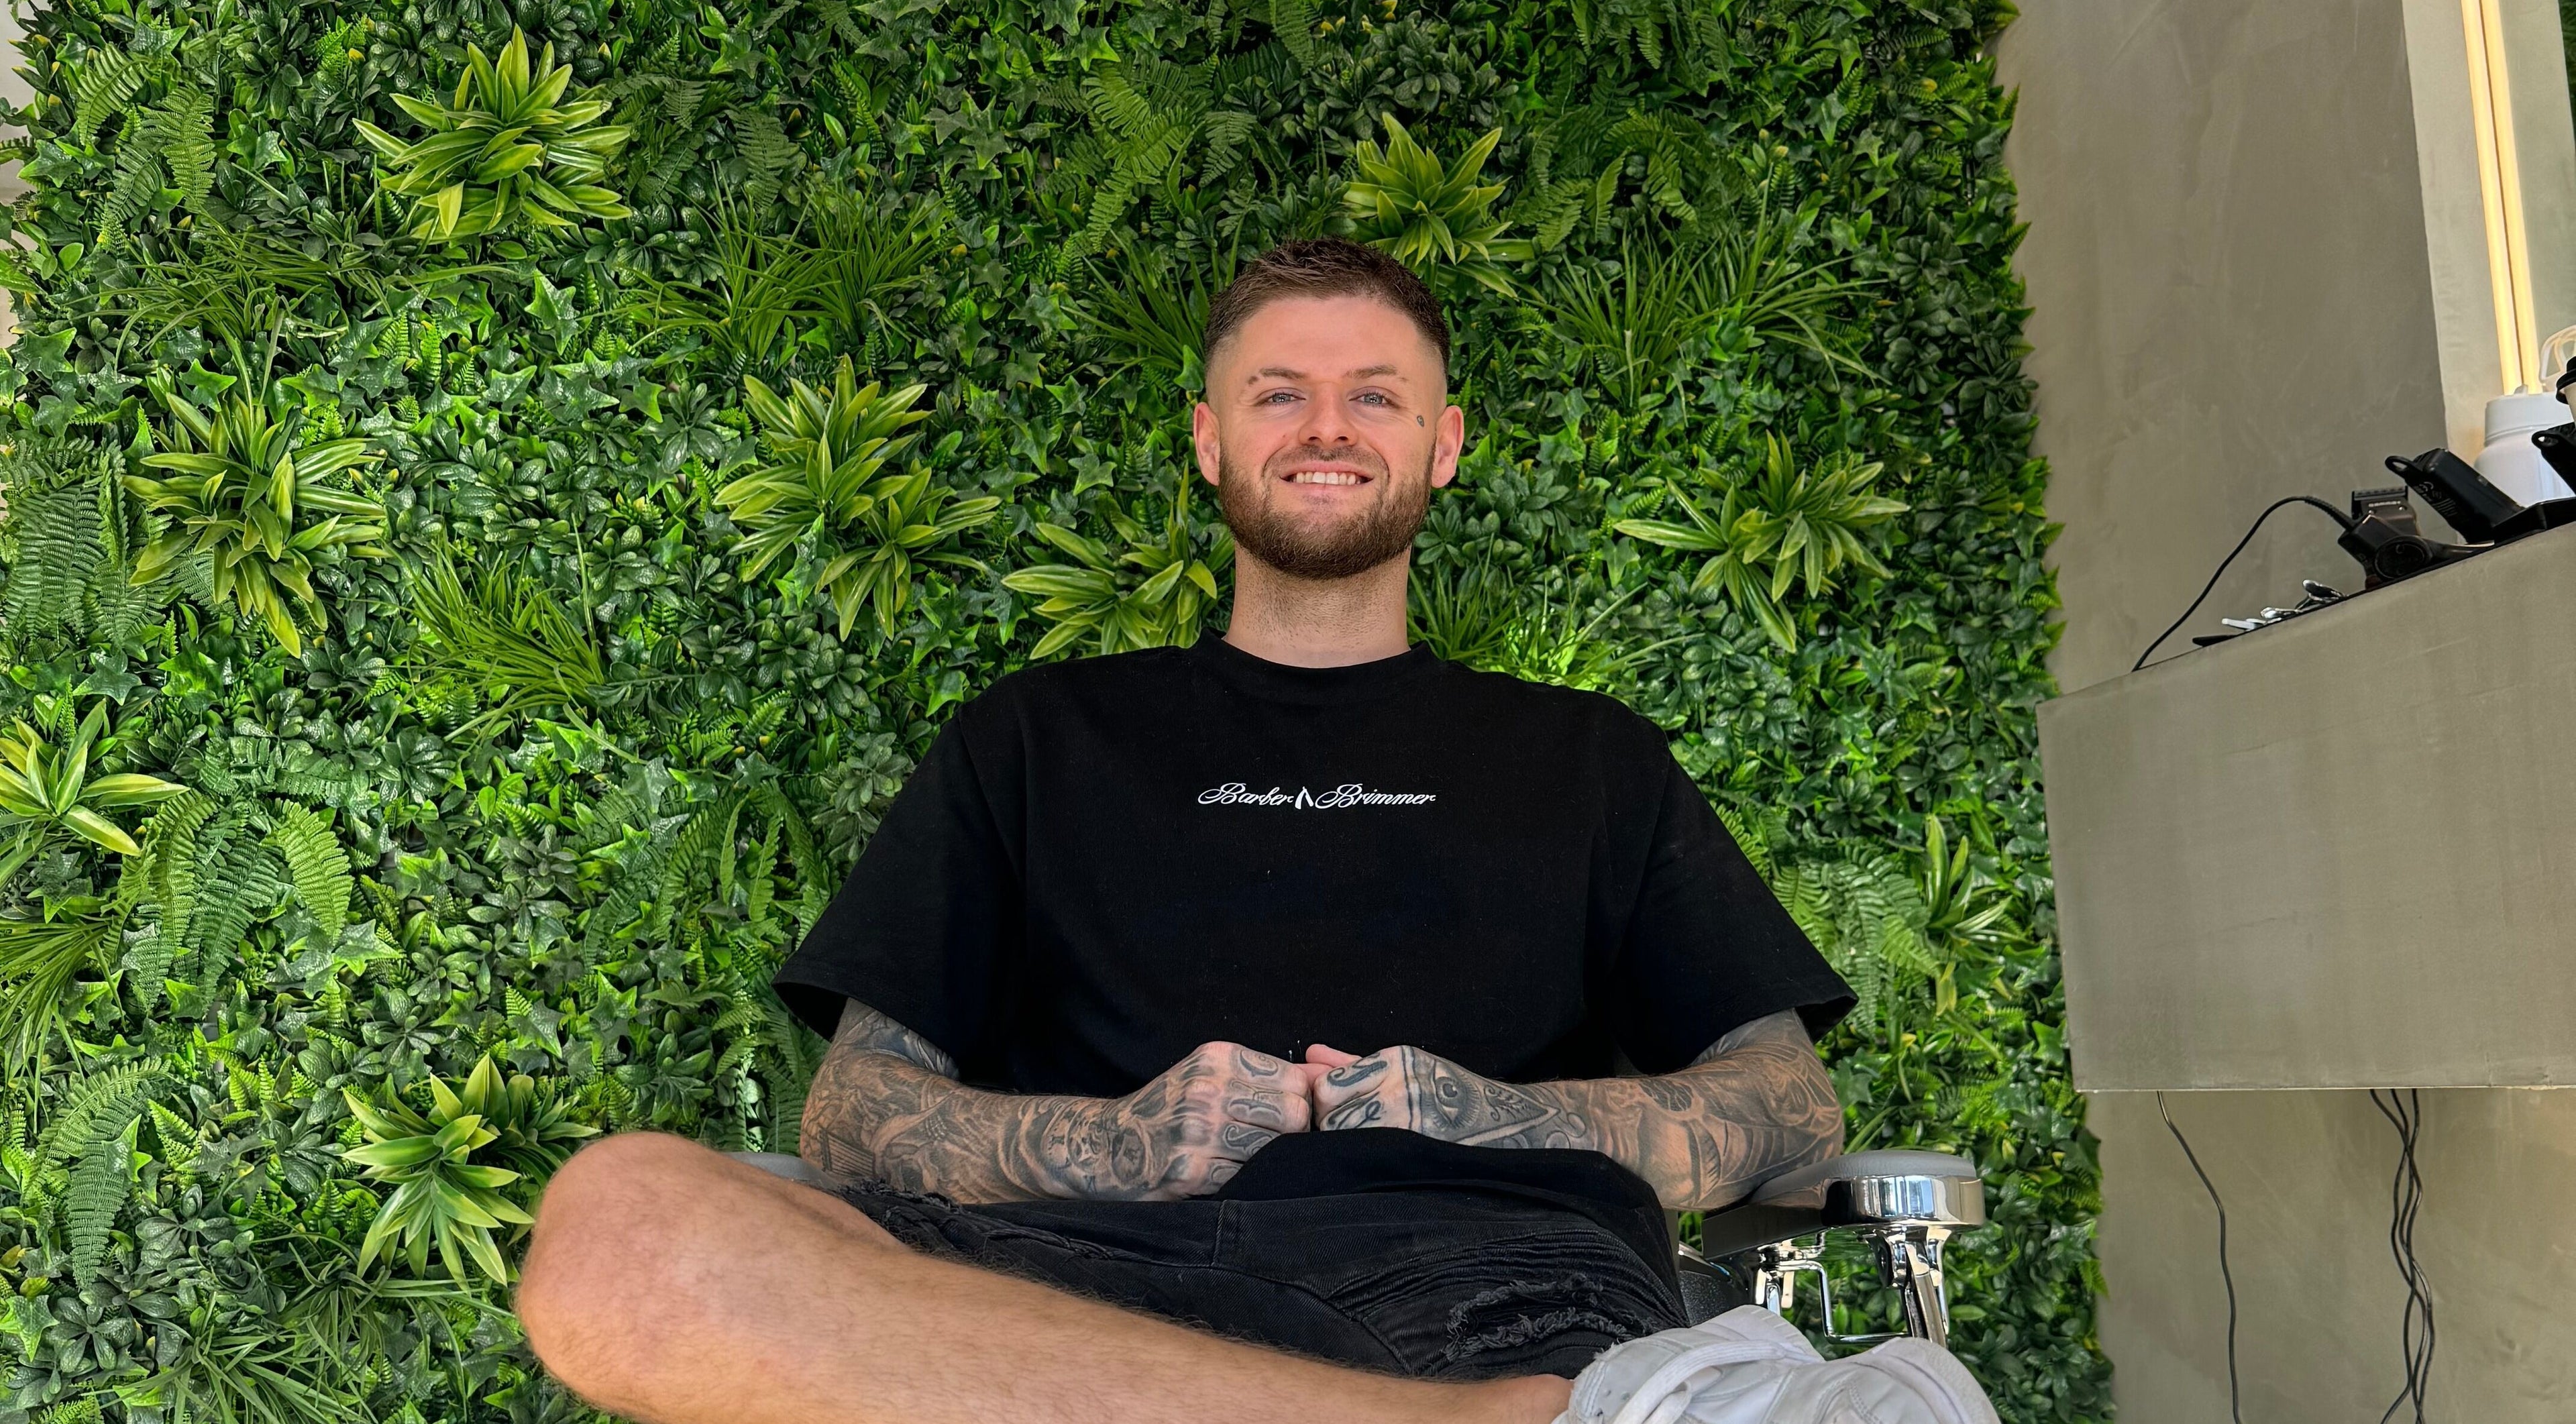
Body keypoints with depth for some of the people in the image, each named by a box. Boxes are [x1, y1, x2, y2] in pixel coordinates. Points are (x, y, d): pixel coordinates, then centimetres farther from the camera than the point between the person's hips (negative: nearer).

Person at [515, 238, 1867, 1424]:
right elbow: (856, 1106, 18)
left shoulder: (1583, 754, 28)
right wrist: (1112, 1144, -5)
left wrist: (1507, 1121, -2)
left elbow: (1793, 1101, 20)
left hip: (1480, 1270, -5)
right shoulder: (1040, 735, 27)